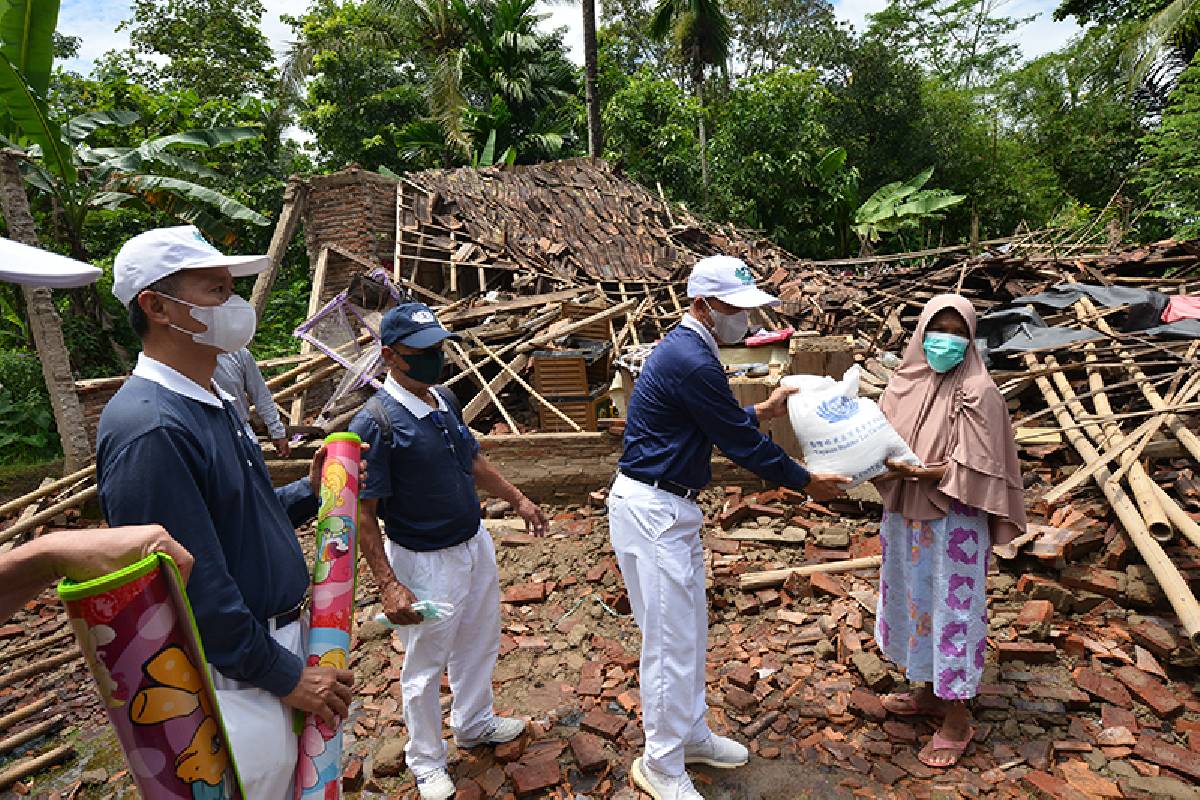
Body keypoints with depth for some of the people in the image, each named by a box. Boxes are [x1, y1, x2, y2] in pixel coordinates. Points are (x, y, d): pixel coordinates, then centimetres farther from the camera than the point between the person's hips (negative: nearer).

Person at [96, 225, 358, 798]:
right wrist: (285, 675, -17)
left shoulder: (213, 404, 7)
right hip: (235, 679, -9)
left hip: (278, 643, 9)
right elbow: (192, 585, -25)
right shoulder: (149, 427, -25)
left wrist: (310, 491, -2)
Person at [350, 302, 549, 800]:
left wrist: (517, 499, 17)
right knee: (425, 667, 16)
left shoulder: (444, 398, -1)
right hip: (426, 562, -7)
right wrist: (388, 585, -24)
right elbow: (362, 513, -22)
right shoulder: (376, 422, -24)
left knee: (479, 646, 26)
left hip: (475, 543, 7)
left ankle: (474, 724, 53)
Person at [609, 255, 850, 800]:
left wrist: (763, 410, 16)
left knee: (691, 629, 21)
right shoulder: (691, 361, -22)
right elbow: (742, 443, -17)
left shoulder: (688, 349, 11)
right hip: (651, 512, -10)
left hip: (671, 508, 10)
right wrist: (807, 483, -4)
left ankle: (691, 735, 39)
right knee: (671, 640, 2)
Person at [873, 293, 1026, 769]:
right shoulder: (906, 381, 2)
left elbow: (973, 469, -18)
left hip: (953, 522, -6)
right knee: (915, 600, 19)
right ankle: (930, 692, 40)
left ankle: (957, 719, 24)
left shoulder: (976, 392, -14)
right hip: (906, 516, 6)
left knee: (952, 609, 6)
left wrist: (917, 472, -29)